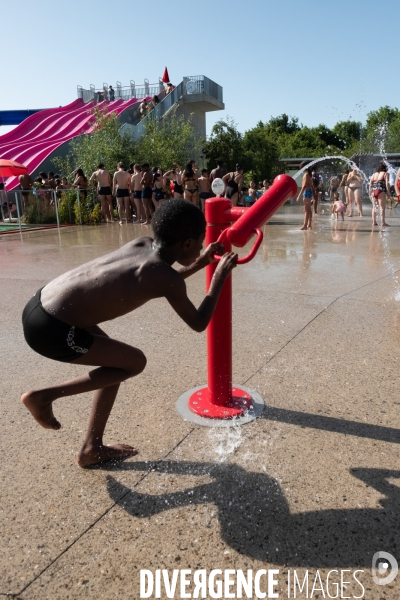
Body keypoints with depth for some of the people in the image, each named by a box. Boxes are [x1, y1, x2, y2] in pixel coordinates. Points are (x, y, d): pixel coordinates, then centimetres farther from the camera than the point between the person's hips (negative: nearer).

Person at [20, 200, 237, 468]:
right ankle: (43, 395, 10)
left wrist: (200, 264, 27)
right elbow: (198, 323, 1)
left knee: (116, 361, 20)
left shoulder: (141, 244, 9)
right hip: (51, 329, -9)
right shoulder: (167, 277, -14)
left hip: (40, 305, 9)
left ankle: (92, 449, 33)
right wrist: (220, 276, 8)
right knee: (134, 361, 7)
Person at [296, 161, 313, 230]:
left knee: (306, 210, -9)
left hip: (306, 192, -10)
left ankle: (305, 225, -9)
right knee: (309, 210, 11)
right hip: (310, 191, 10)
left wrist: (299, 196, -21)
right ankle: (309, 225, 15)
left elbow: (304, 186, -20)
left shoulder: (306, 174, -13)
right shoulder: (310, 174, 15)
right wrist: (313, 194, 24)